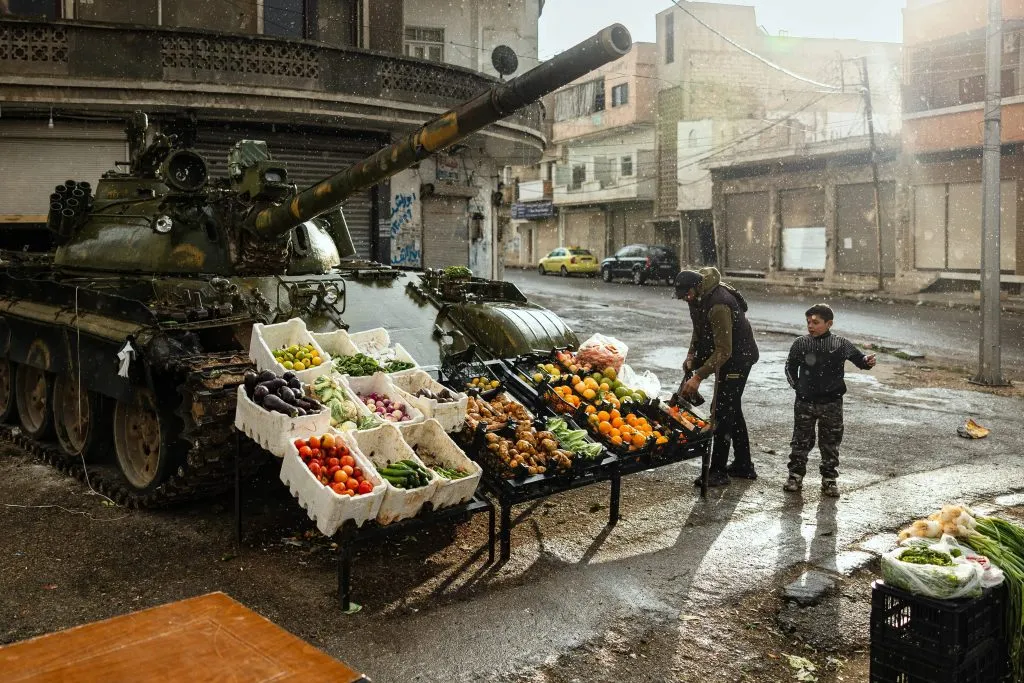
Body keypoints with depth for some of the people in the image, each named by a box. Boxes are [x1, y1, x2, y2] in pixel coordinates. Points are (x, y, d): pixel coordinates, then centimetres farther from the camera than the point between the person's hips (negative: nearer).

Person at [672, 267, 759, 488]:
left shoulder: (718, 305, -32)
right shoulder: (699, 297, -2)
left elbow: (723, 351, -32)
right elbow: (699, 328, 15)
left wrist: (698, 377, -33)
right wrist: (691, 354, 1)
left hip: (738, 356, -10)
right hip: (728, 355, 10)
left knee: (722, 411, -10)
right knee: (732, 409, 17)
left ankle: (718, 472, -5)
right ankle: (743, 465, 28)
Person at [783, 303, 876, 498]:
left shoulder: (841, 345, -6)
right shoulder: (800, 344, -2)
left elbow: (858, 358, 3)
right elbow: (790, 367, 11)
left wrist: (868, 362, -17)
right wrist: (796, 385, 5)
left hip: (831, 403, -1)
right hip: (805, 402, 1)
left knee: (831, 443, 7)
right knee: (801, 440, 7)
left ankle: (829, 479, 17)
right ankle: (796, 475, 18)